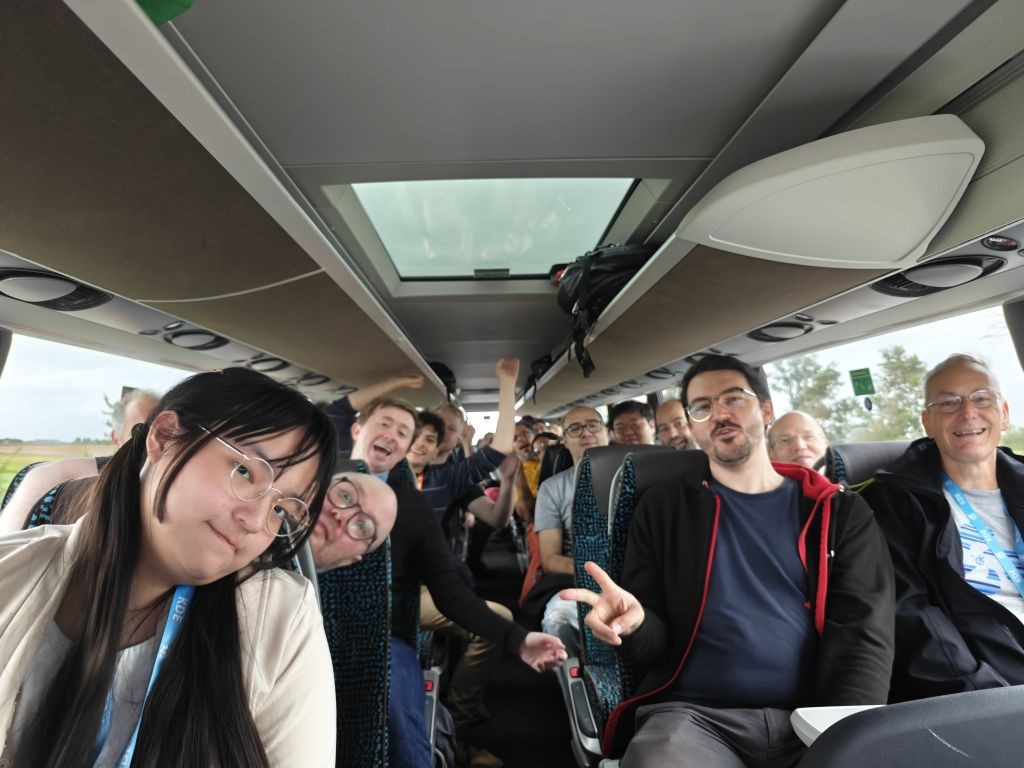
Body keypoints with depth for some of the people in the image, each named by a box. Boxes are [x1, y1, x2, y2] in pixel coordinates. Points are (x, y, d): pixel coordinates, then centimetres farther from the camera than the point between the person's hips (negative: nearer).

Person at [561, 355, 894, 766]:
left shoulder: (841, 512, 8)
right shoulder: (663, 508, 4)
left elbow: (864, 634, 2)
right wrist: (636, 622, -19)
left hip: (810, 721, 3)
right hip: (693, 714, -2)